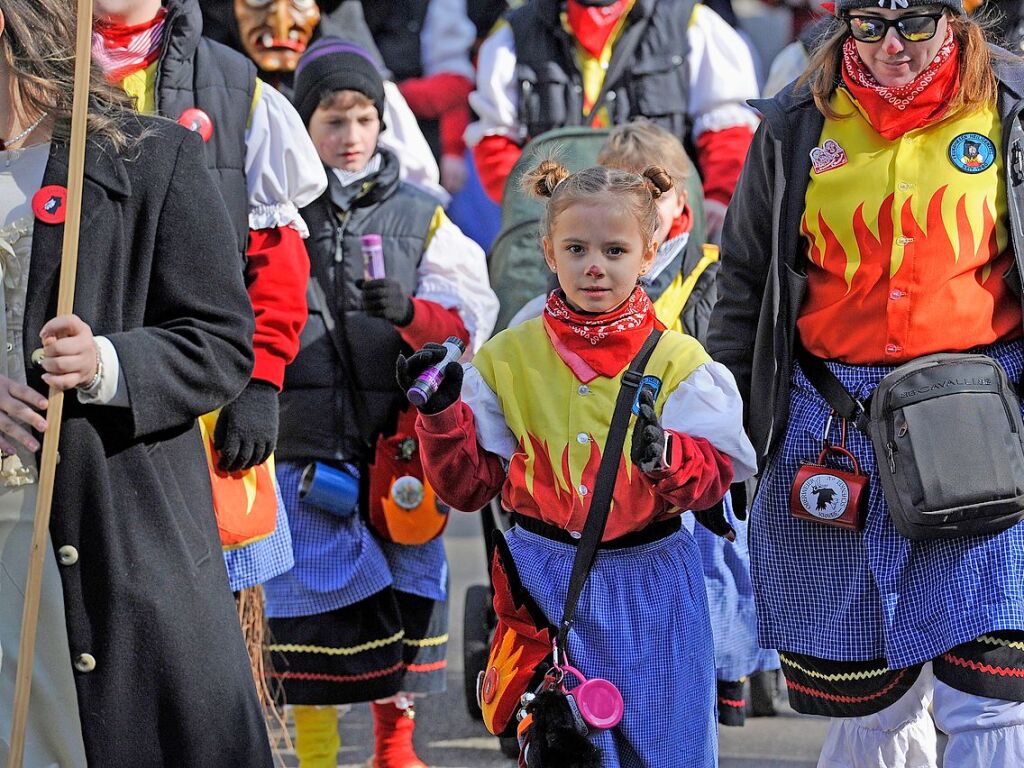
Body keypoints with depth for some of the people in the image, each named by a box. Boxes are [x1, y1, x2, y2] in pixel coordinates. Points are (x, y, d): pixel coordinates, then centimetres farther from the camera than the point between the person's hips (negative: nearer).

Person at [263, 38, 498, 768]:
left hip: (397, 440, 1)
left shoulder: (420, 217, 9)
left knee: (406, 585, 6)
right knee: (312, 596, -3)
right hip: (303, 443, -1)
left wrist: (409, 311, -18)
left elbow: (471, 315, 0)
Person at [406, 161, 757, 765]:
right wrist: (442, 413, -12)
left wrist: (663, 454, -31)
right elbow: (469, 484, 3)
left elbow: (716, 471, -12)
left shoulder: (678, 360, -2)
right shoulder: (509, 357, 3)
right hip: (547, 581, 0)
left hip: (650, 588, 0)